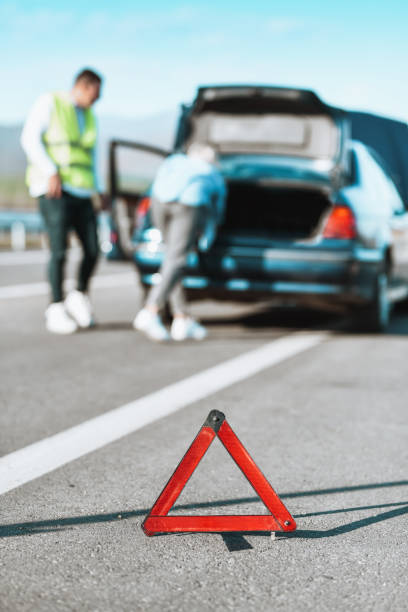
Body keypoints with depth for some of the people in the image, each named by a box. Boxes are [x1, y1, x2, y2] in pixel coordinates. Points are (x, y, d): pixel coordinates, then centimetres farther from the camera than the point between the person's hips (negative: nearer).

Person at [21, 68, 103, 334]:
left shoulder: (88, 116, 19)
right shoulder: (49, 103, -1)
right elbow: (30, 138, -11)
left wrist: (98, 190, 13)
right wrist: (52, 172, -21)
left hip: (80, 192, 6)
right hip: (53, 189, -6)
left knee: (93, 250, -3)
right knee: (60, 250, -13)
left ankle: (79, 297, 19)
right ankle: (57, 310, -2)